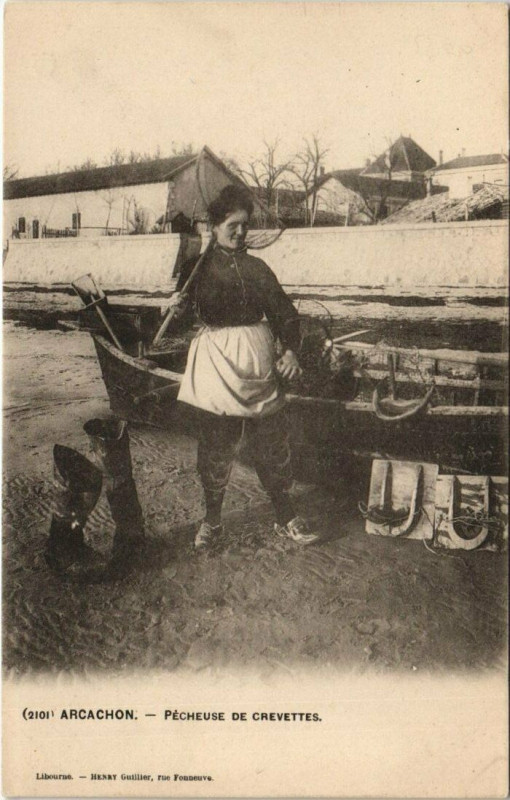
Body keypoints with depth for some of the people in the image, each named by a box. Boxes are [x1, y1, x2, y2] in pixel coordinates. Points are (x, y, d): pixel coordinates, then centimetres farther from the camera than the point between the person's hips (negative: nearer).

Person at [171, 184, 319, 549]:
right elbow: (182, 312, 3)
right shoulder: (199, 266, 5)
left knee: (272, 442, 6)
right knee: (216, 446, 3)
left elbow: (284, 312, 9)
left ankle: (285, 518, 20)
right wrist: (177, 305, -21)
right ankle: (212, 519, 21)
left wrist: (291, 350, -6)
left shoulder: (256, 267, 11)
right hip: (216, 359, -2)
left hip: (258, 360, 2)